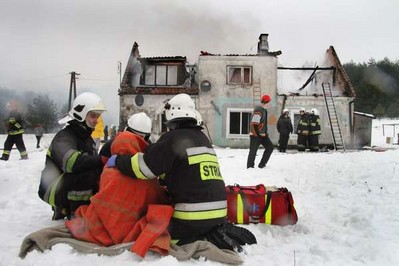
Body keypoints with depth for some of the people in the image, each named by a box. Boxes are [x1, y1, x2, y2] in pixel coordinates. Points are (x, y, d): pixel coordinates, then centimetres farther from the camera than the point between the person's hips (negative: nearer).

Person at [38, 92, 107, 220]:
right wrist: (103, 160, -34)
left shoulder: (86, 138, 11)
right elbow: (72, 162, -38)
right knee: (90, 173, -30)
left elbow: (91, 161, 6)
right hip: (55, 190, -9)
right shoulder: (63, 137, -19)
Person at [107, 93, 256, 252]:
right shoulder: (202, 138, 15)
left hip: (195, 215, -8)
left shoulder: (174, 137, -10)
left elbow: (146, 166, -12)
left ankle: (212, 239, -7)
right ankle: (220, 232, 5)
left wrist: (118, 161, 2)